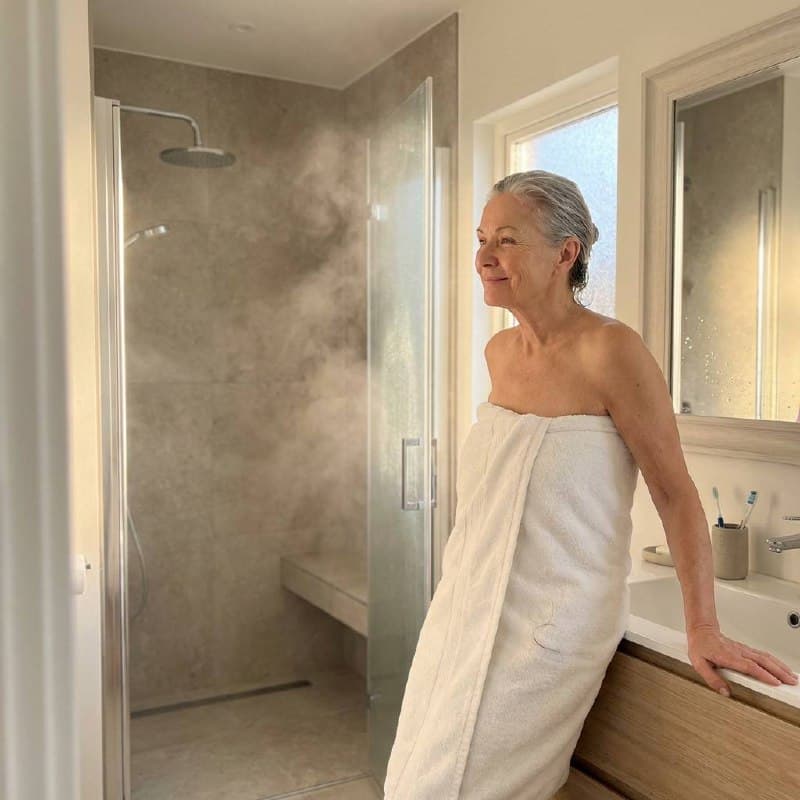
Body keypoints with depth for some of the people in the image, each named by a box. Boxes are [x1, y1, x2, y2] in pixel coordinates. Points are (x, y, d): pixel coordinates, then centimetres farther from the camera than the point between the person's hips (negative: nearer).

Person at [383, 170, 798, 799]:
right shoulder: (500, 352, 3)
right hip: (468, 607, 8)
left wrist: (704, 630, -13)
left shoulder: (610, 350, -19)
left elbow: (676, 493, -14)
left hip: (548, 625, -7)